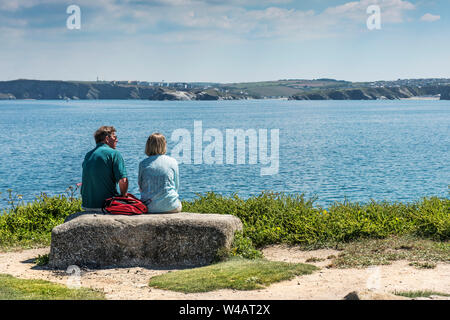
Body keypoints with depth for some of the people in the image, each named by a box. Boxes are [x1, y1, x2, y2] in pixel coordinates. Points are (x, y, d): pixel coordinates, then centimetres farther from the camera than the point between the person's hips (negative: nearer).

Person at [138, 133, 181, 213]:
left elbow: (141, 187, 8)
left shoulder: (143, 164, 0)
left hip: (150, 207, 1)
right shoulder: (173, 162, 0)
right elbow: (176, 187, 6)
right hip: (170, 207, -1)